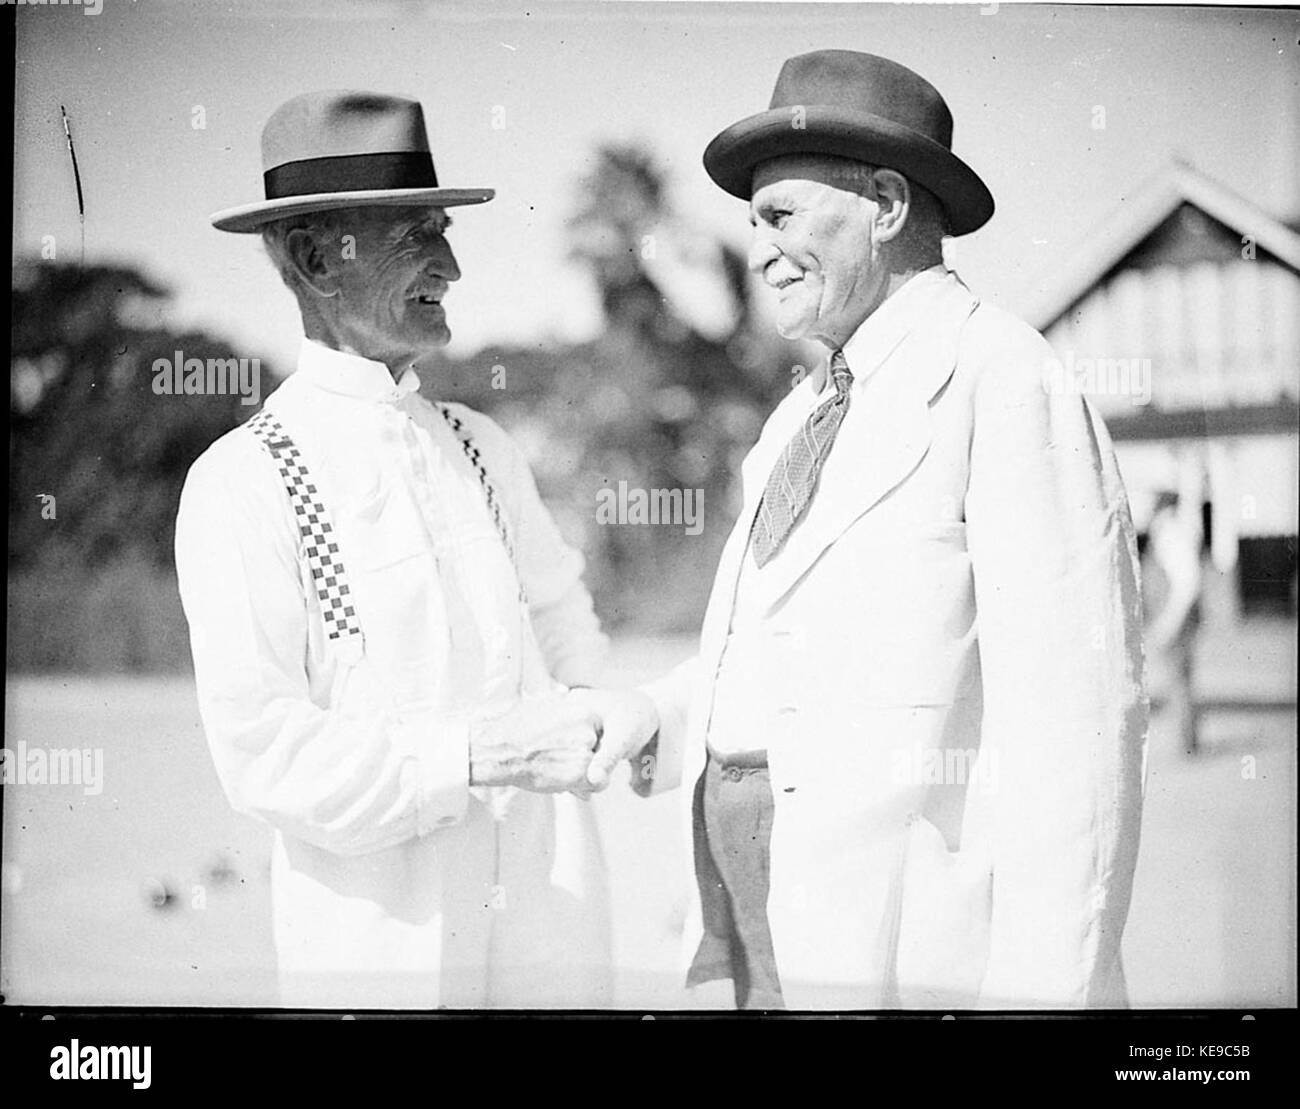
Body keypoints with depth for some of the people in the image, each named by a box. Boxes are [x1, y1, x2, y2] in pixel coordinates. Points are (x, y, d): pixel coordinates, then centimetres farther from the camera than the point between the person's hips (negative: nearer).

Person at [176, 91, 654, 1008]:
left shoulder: (482, 449, 8)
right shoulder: (240, 488, -9)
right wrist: (474, 755, -22)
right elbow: (264, 755, -13)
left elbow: (567, 639, 16)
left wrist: (596, 724, -5)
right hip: (378, 940, -4)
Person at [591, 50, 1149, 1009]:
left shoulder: (1010, 386, -11)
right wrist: (651, 726, 0)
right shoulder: (810, 415, 18)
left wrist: (1050, 992, -20)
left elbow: (1076, 714, -16)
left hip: (911, 951, -8)